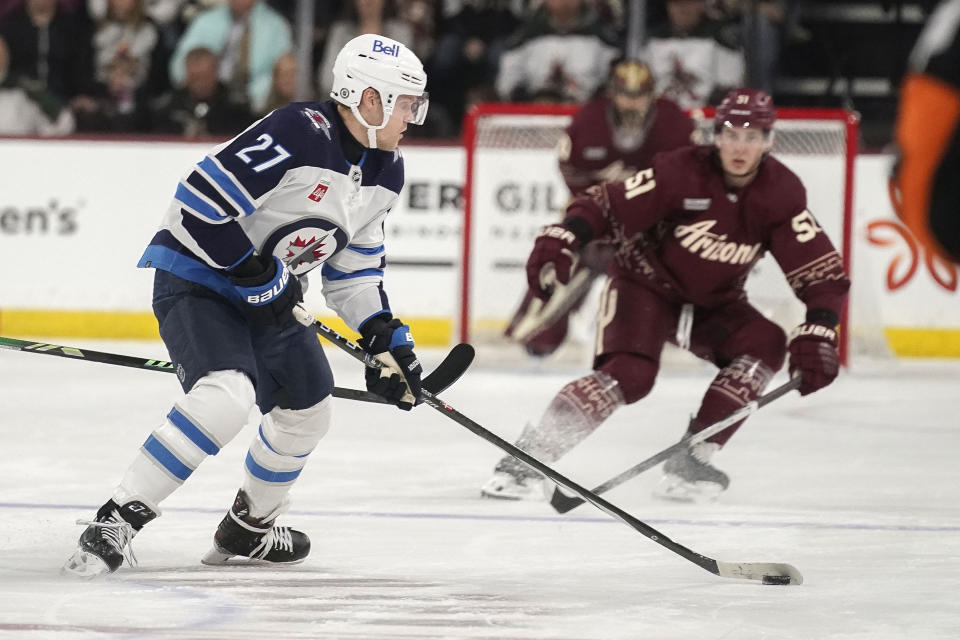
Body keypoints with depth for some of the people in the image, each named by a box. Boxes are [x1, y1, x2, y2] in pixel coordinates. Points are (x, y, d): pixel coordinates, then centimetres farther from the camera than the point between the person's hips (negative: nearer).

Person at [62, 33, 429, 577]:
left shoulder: (386, 171, 3)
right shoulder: (299, 135, -26)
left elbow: (355, 264, 13)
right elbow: (201, 199, -29)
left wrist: (386, 337, 2)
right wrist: (257, 273, -25)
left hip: (269, 295, 9)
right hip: (197, 279, -9)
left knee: (306, 413, 18)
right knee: (228, 395, -30)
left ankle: (250, 529, 42)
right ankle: (118, 520, -27)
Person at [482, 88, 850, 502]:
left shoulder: (781, 192, -15)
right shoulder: (681, 172, -24)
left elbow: (822, 271, -16)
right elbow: (607, 205, -24)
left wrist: (817, 334, -31)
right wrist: (560, 242, -42)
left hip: (713, 303, 5)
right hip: (645, 282, -5)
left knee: (764, 344, -21)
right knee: (630, 374, -28)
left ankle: (689, 462, -15)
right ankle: (526, 458, -26)